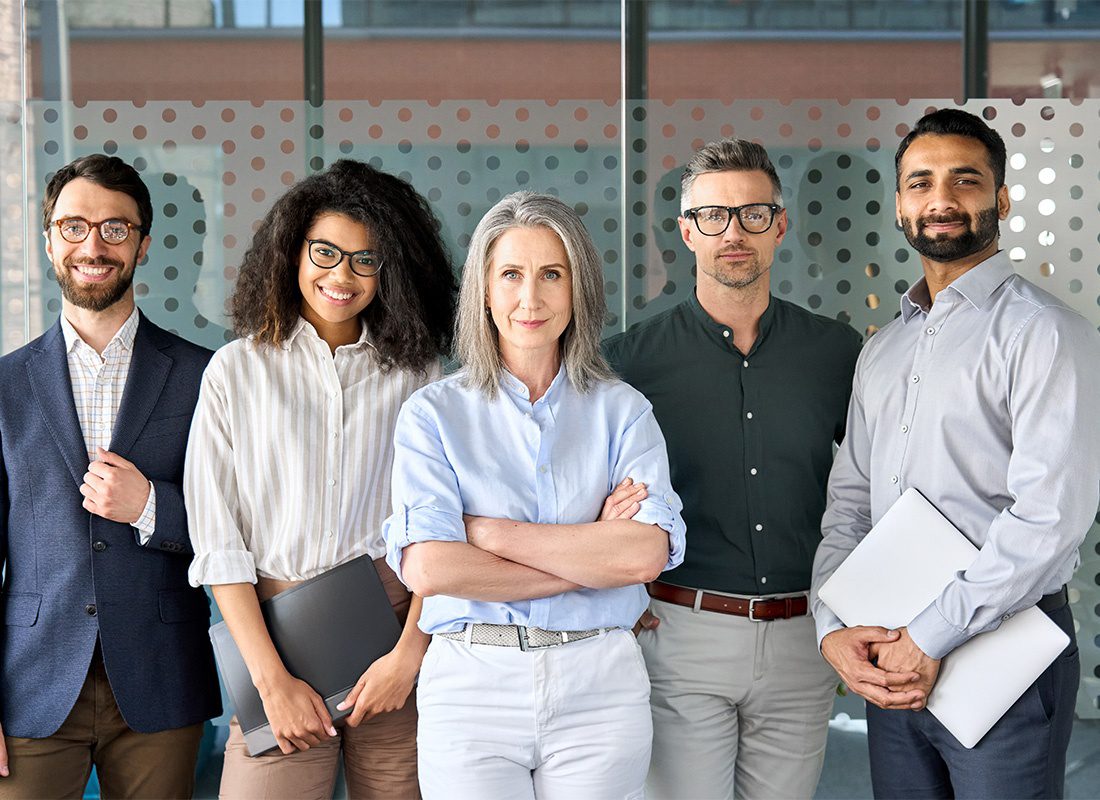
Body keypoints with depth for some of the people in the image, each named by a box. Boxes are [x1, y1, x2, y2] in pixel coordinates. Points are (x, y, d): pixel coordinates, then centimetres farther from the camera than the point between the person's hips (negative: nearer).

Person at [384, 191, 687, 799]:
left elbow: (646, 553, -11)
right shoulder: (433, 414, 1)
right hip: (471, 685, -1)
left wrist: (489, 532, -12)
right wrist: (594, 555, -10)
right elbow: (427, 568, -13)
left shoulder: (622, 410, 5)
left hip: (599, 686, 1)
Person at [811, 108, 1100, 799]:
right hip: (891, 661, 6)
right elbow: (849, 499, 13)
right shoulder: (885, 347, 15)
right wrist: (834, 628, -3)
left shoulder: (1043, 333, -9)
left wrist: (932, 638, -18)